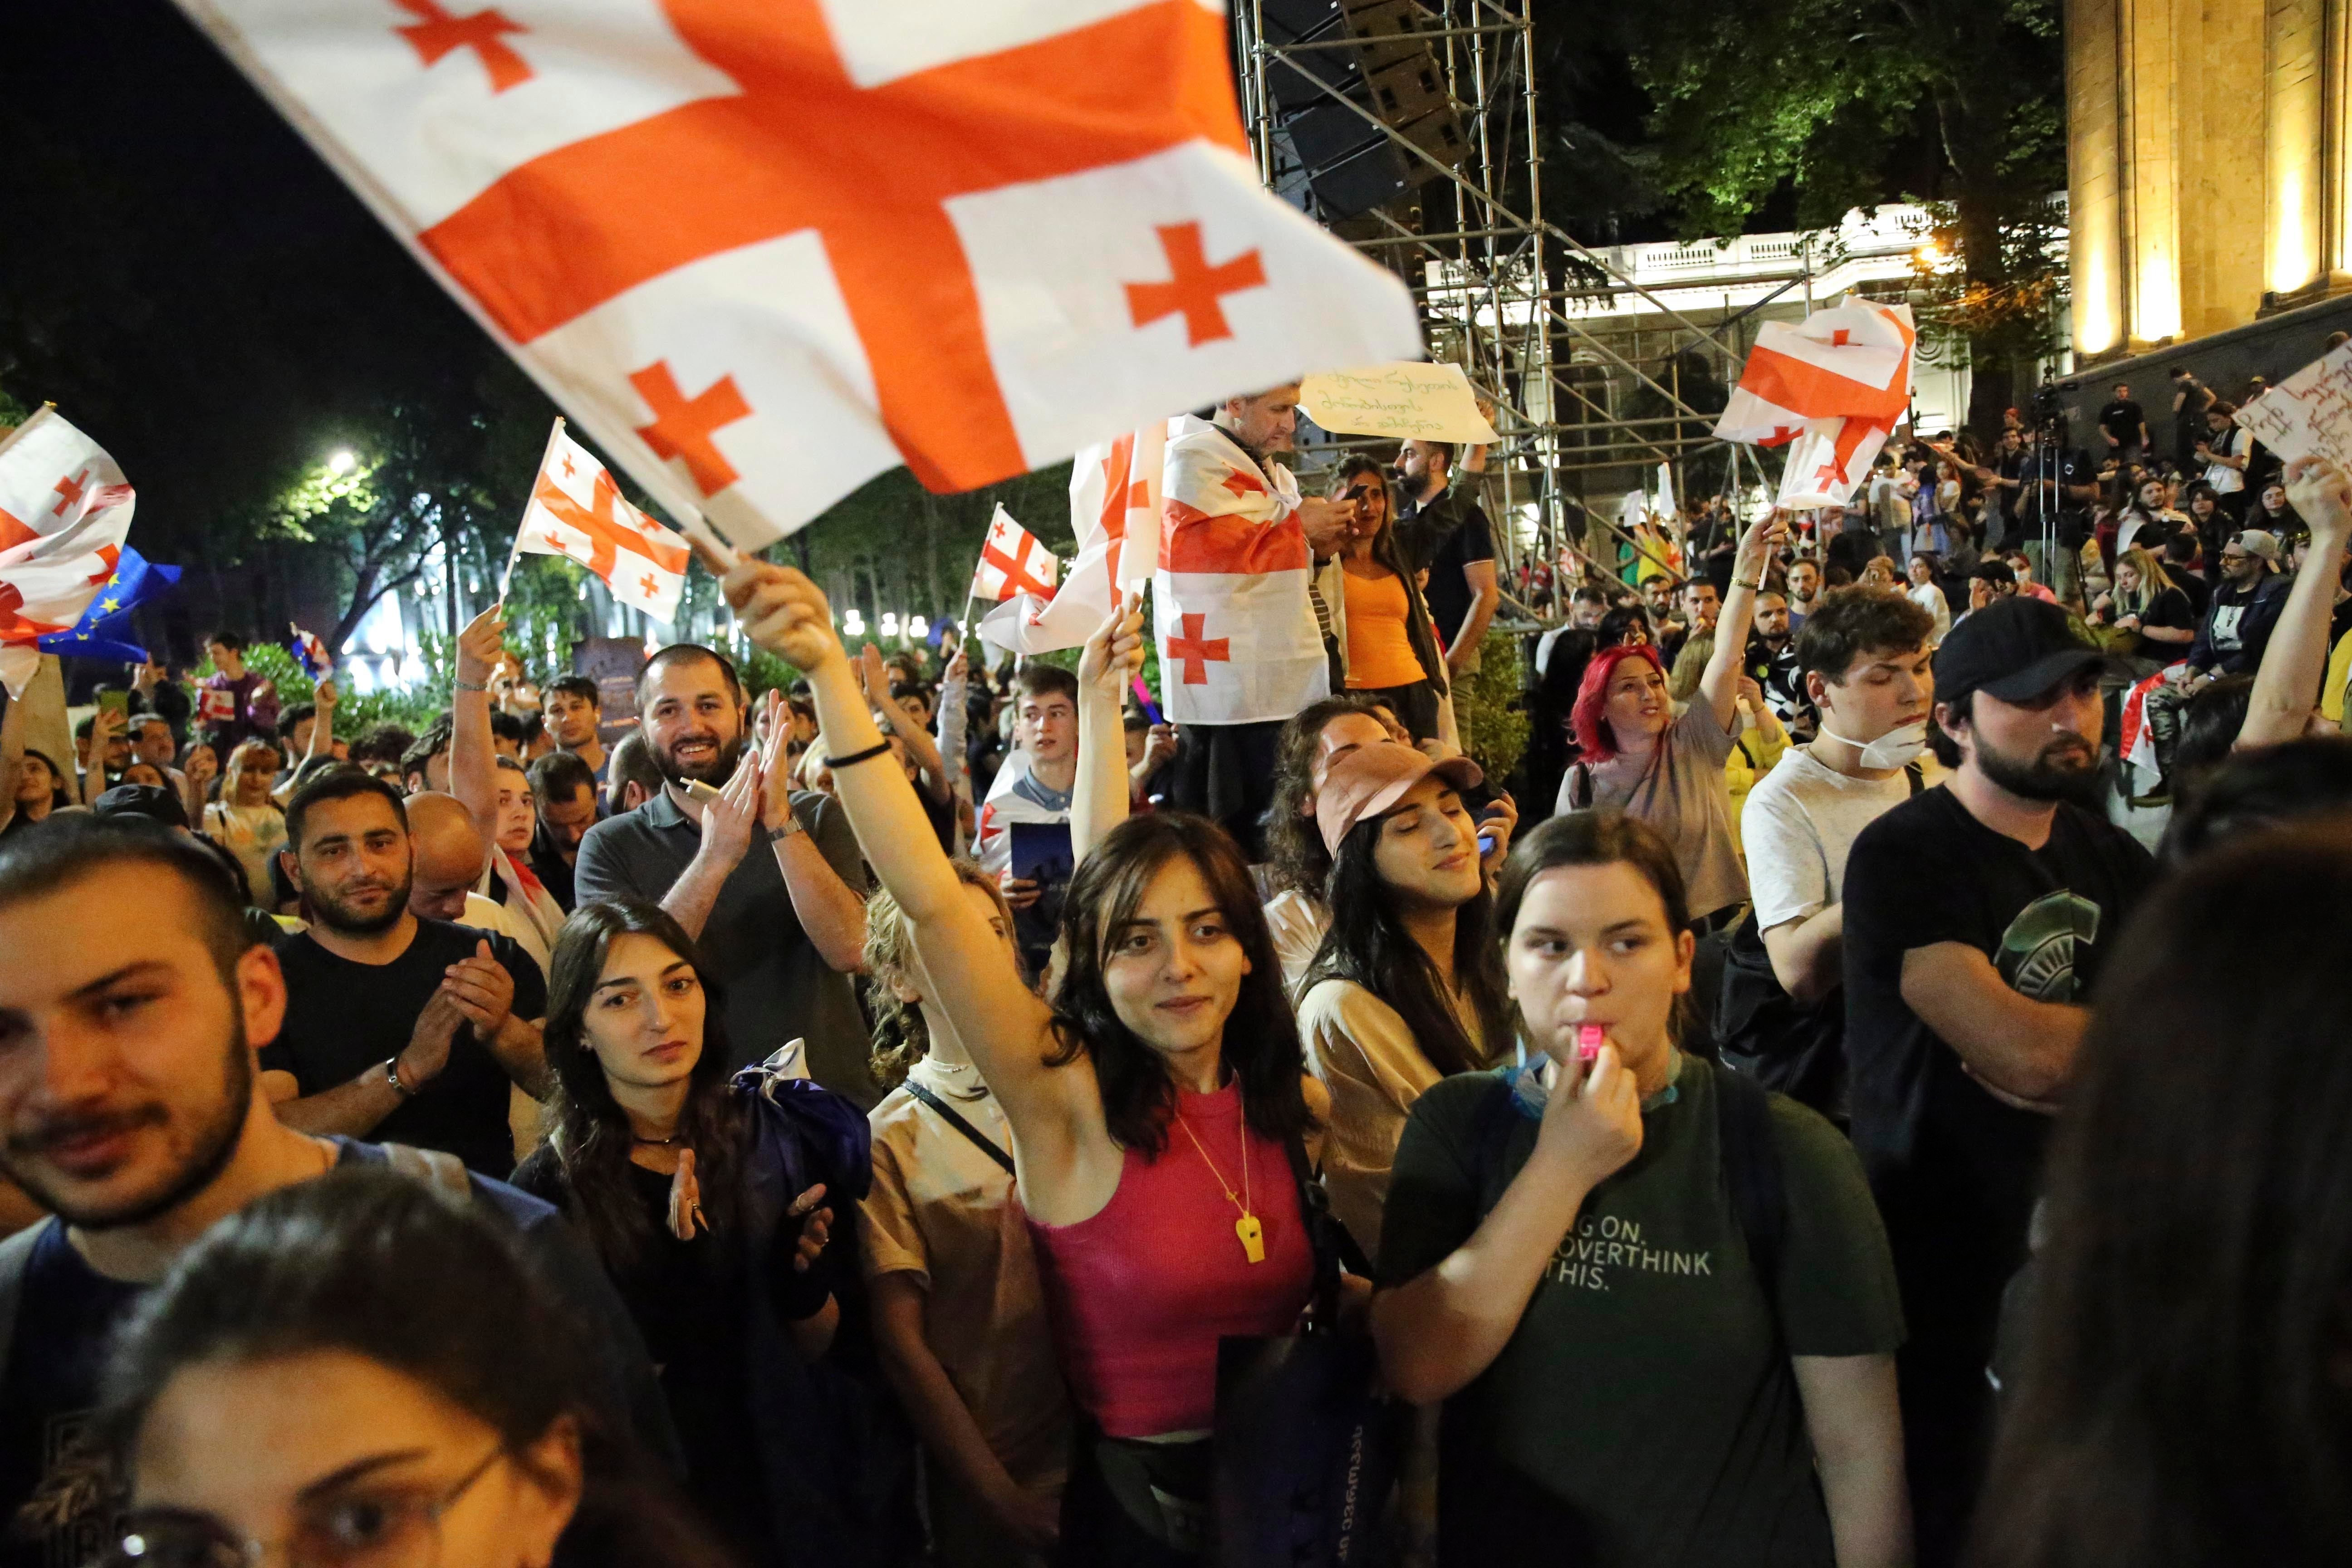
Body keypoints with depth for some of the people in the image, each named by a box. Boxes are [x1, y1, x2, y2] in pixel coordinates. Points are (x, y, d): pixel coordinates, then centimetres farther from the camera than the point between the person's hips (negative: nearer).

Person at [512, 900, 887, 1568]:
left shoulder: (777, 1128, -10)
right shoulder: (550, 1191, -16)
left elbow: (817, 1346, -2)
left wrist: (805, 1282, -22)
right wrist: (678, 1277, -29)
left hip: (796, 1481, 2)